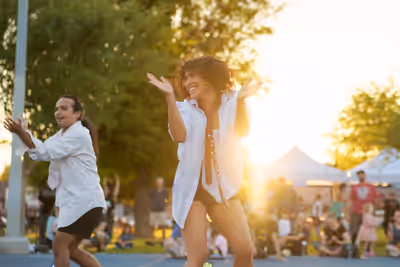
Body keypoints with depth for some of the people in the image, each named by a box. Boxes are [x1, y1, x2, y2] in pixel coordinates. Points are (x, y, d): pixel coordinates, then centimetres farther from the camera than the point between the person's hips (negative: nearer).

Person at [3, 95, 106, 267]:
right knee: (70, 249, 11)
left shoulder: (78, 135, -13)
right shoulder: (62, 135, 17)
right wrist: (23, 133, -10)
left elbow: (47, 152, -22)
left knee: (60, 245, -13)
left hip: (84, 201, -10)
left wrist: (21, 133, -29)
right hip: (75, 201, 10)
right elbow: (40, 153, 4)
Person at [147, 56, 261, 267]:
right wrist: (170, 97, -24)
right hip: (191, 188, -2)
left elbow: (242, 131, -15)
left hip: (223, 188, 2)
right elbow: (179, 136, -20)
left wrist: (240, 100, -26)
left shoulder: (229, 102, 2)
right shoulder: (185, 108, 0)